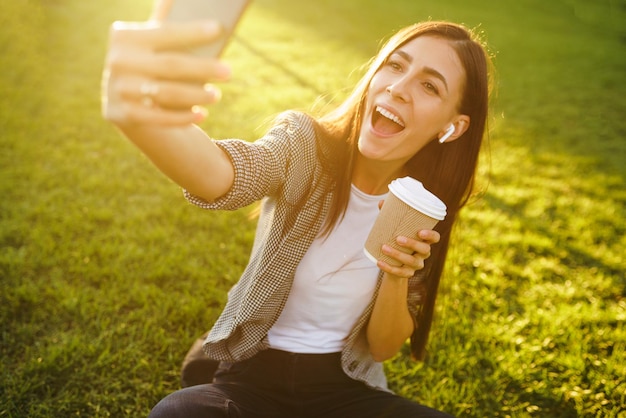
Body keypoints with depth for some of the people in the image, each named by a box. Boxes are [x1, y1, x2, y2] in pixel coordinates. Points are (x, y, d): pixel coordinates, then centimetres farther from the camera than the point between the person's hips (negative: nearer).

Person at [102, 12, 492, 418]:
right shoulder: (305, 144, -14)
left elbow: (383, 348, -3)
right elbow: (219, 175, -38)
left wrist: (398, 276, -23)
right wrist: (138, 113, -59)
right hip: (254, 378, -3)